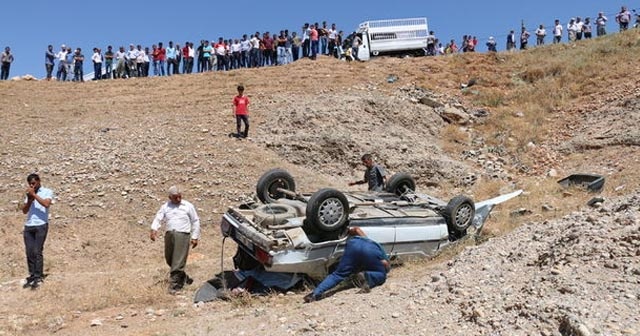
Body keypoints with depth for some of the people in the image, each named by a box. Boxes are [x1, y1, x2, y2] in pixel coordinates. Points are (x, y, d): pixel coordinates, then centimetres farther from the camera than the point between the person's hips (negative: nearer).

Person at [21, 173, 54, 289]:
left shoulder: (47, 192, 4)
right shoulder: (29, 194, 19)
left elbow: (46, 204, -15)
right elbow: (24, 211, 13)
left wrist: (34, 194, -10)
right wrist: (29, 200, -3)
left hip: (41, 226, -5)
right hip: (28, 226, 5)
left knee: (37, 252, -9)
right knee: (29, 252, 1)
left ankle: (38, 278, -7)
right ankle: (32, 276, 6)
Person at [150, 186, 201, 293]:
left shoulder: (188, 206, 6)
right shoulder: (165, 207, 13)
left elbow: (195, 222, 9)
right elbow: (158, 219, 3)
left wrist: (195, 237, 3)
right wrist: (154, 229, -17)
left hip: (183, 235, -4)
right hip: (169, 235, 4)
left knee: (178, 262, -9)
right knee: (169, 259, 11)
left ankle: (174, 285, -4)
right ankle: (184, 278, 31)